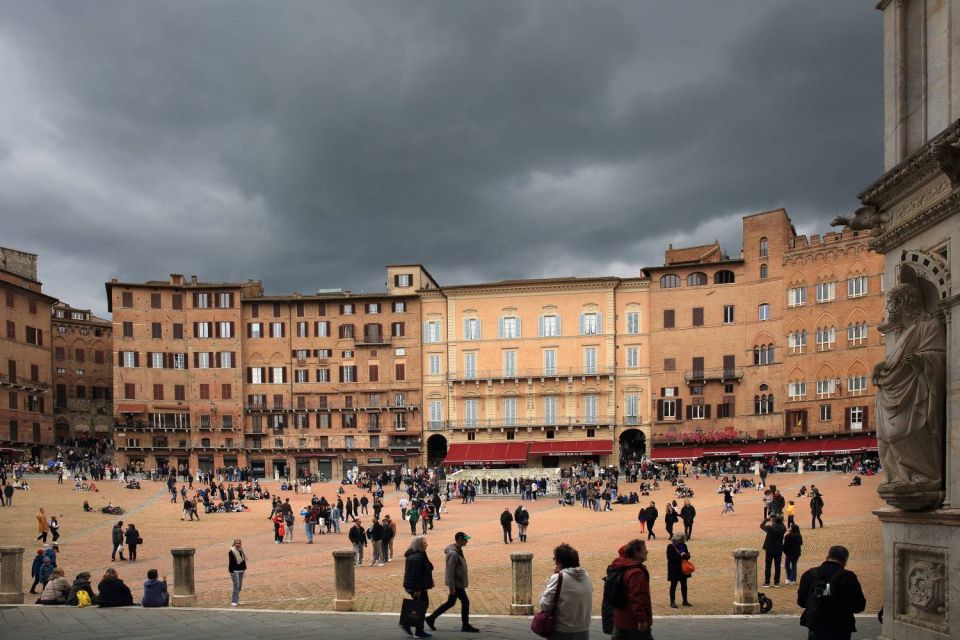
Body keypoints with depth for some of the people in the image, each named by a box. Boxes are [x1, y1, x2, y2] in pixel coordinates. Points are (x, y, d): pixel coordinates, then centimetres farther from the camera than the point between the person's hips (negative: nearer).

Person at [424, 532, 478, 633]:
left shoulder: (458, 550, 9)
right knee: (465, 602, -1)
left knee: (450, 602, 16)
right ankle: (465, 625, 12)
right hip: (456, 583, -10)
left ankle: (431, 618, 23)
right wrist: (452, 587, -21)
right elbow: (450, 571, -22)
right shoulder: (453, 553, -22)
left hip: (458, 582, 10)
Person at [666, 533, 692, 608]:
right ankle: (672, 602, 8)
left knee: (684, 585, 12)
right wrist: (680, 555, -28)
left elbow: (687, 557, 10)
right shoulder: (670, 547, -11)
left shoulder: (684, 546, 6)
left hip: (683, 569, 6)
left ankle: (685, 601, 24)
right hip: (674, 570, -6)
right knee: (673, 585, 2)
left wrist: (687, 555, -15)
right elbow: (670, 557, -20)